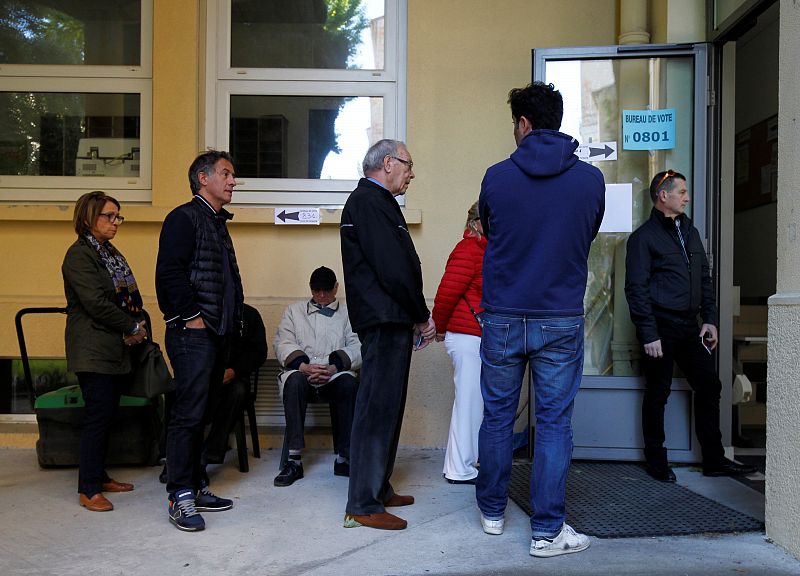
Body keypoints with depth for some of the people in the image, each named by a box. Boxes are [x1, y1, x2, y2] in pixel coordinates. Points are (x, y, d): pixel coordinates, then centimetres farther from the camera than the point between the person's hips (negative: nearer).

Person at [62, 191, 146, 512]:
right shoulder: (80, 254, -10)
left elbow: (128, 297, 15)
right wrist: (133, 327, -11)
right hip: (93, 350, -8)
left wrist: (134, 328, -4)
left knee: (108, 414, 11)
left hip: (116, 349, 8)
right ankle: (88, 490, 1)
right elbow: (96, 303, -18)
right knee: (98, 416, -7)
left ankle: (99, 476, 22)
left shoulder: (111, 253, 17)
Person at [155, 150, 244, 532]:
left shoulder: (218, 223, 22)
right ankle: (180, 498, -2)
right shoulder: (184, 217, -6)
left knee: (199, 414, 13)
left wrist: (233, 320, 14)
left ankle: (194, 488, 21)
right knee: (189, 413, -8)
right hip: (193, 333, -9)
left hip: (217, 335, 9)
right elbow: (169, 272, -17)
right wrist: (192, 316, -16)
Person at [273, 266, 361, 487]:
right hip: (302, 371, 0)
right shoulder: (294, 311, 21)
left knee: (349, 384, -34)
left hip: (335, 374, 0)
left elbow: (357, 347, 3)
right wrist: (304, 366, -13)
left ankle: (344, 458, -27)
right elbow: (283, 344, 7)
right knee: (294, 381, -35)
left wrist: (332, 369, -16)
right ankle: (294, 459, -35)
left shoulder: (348, 314, 18)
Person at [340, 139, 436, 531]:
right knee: (378, 410, -7)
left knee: (387, 407, 16)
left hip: (390, 322, 11)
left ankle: (378, 488, 27)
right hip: (384, 321, -11)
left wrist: (416, 317, 12)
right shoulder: (369, 202, -12)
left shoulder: (375, 202, 21)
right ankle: (363, 506, -1)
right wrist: (422, 317, -9)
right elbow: (393, 269, -19)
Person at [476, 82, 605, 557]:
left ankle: (493, 511, 28)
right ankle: (548, 531, 11)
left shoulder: (497, 177, -5)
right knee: (554, 424, 6)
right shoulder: (591, 179, -3)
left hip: (503, 318, 1)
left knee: (498, 417, 14)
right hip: (562, 321, 0)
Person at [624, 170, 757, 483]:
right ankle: (656, 461, 16)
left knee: (709, 386, 8)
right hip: (661, 327, -7)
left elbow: (705, 278, 19)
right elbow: (637, 288, -12)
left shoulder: (690, 231, 16)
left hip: (689, 326, 7)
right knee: (657, 393, 2)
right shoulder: (644, 237, -7)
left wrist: (709, 319, 9)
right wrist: (648, 334, -17)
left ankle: (714, 460, 19)